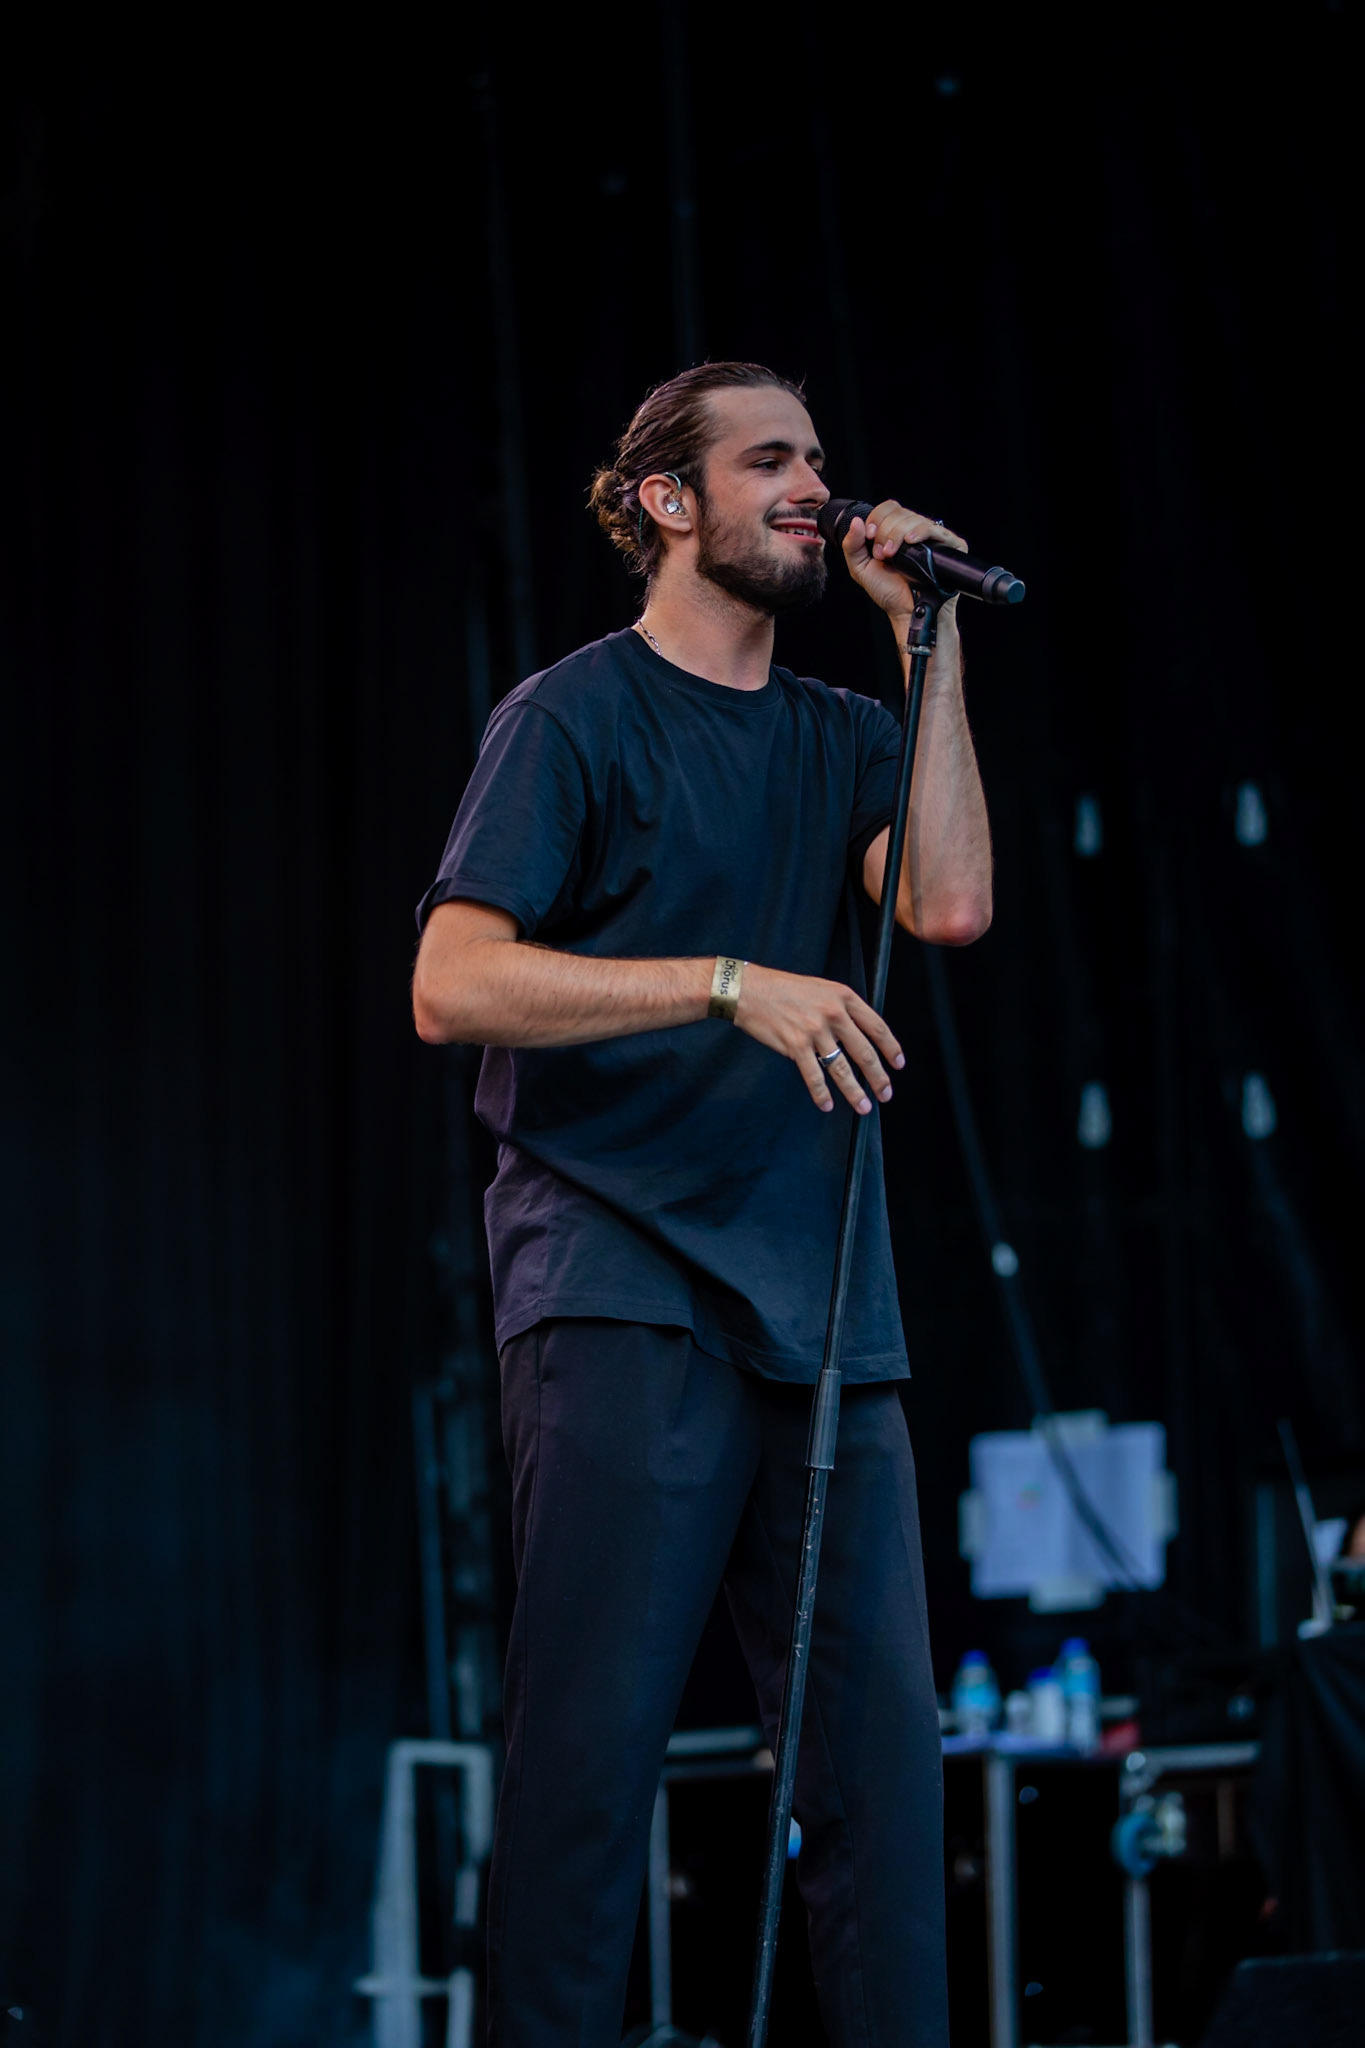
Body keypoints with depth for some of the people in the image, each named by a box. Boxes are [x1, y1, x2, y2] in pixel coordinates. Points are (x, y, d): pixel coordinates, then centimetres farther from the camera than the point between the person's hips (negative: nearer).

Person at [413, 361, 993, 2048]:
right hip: (622, 1283, -5)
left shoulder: (839, 739, 19)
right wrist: (730, 985, -16)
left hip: (818, 1300, 5)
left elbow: (950, 901, -1)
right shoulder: (575, 716, 4)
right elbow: (453, 986, -7)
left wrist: (933, 638, 3)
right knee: (594, 1735, -9)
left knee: (881, 1737, -1)